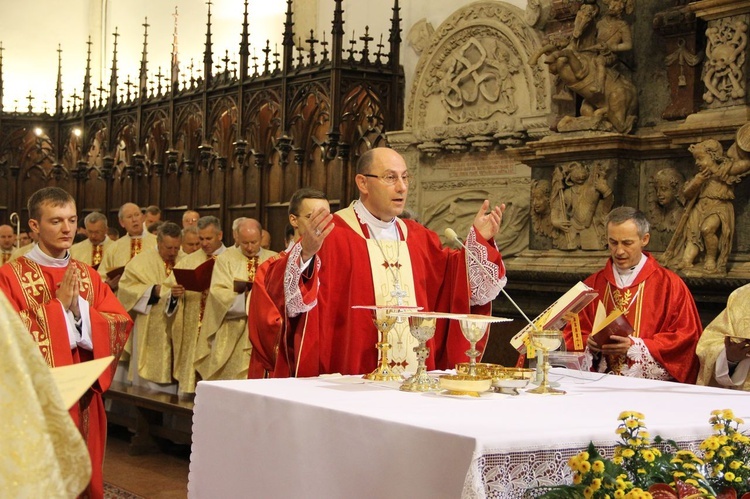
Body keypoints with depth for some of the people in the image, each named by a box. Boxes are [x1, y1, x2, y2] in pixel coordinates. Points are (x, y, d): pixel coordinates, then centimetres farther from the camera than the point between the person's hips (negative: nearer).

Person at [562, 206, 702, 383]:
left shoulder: (669, 284, 6)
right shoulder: (593, 284, 16)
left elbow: (686, 337, 1)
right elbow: (572, 334, 19)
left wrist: (635, 346, -9)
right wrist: (589, 344, -4)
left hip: (651, 383, -3)